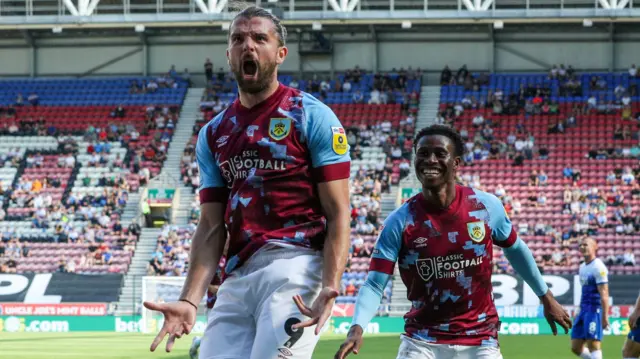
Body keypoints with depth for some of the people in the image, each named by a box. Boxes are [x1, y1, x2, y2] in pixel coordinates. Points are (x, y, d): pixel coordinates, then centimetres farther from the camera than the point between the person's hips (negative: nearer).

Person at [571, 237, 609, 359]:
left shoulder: (598, 267, -11)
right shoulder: (582, 267, 16)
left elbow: (604, 294, -17)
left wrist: (605, 316, -23)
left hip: (594, 309, -9)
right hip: (583, 309, 9)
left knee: (593, 344, -10)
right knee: (576, 348, 6)